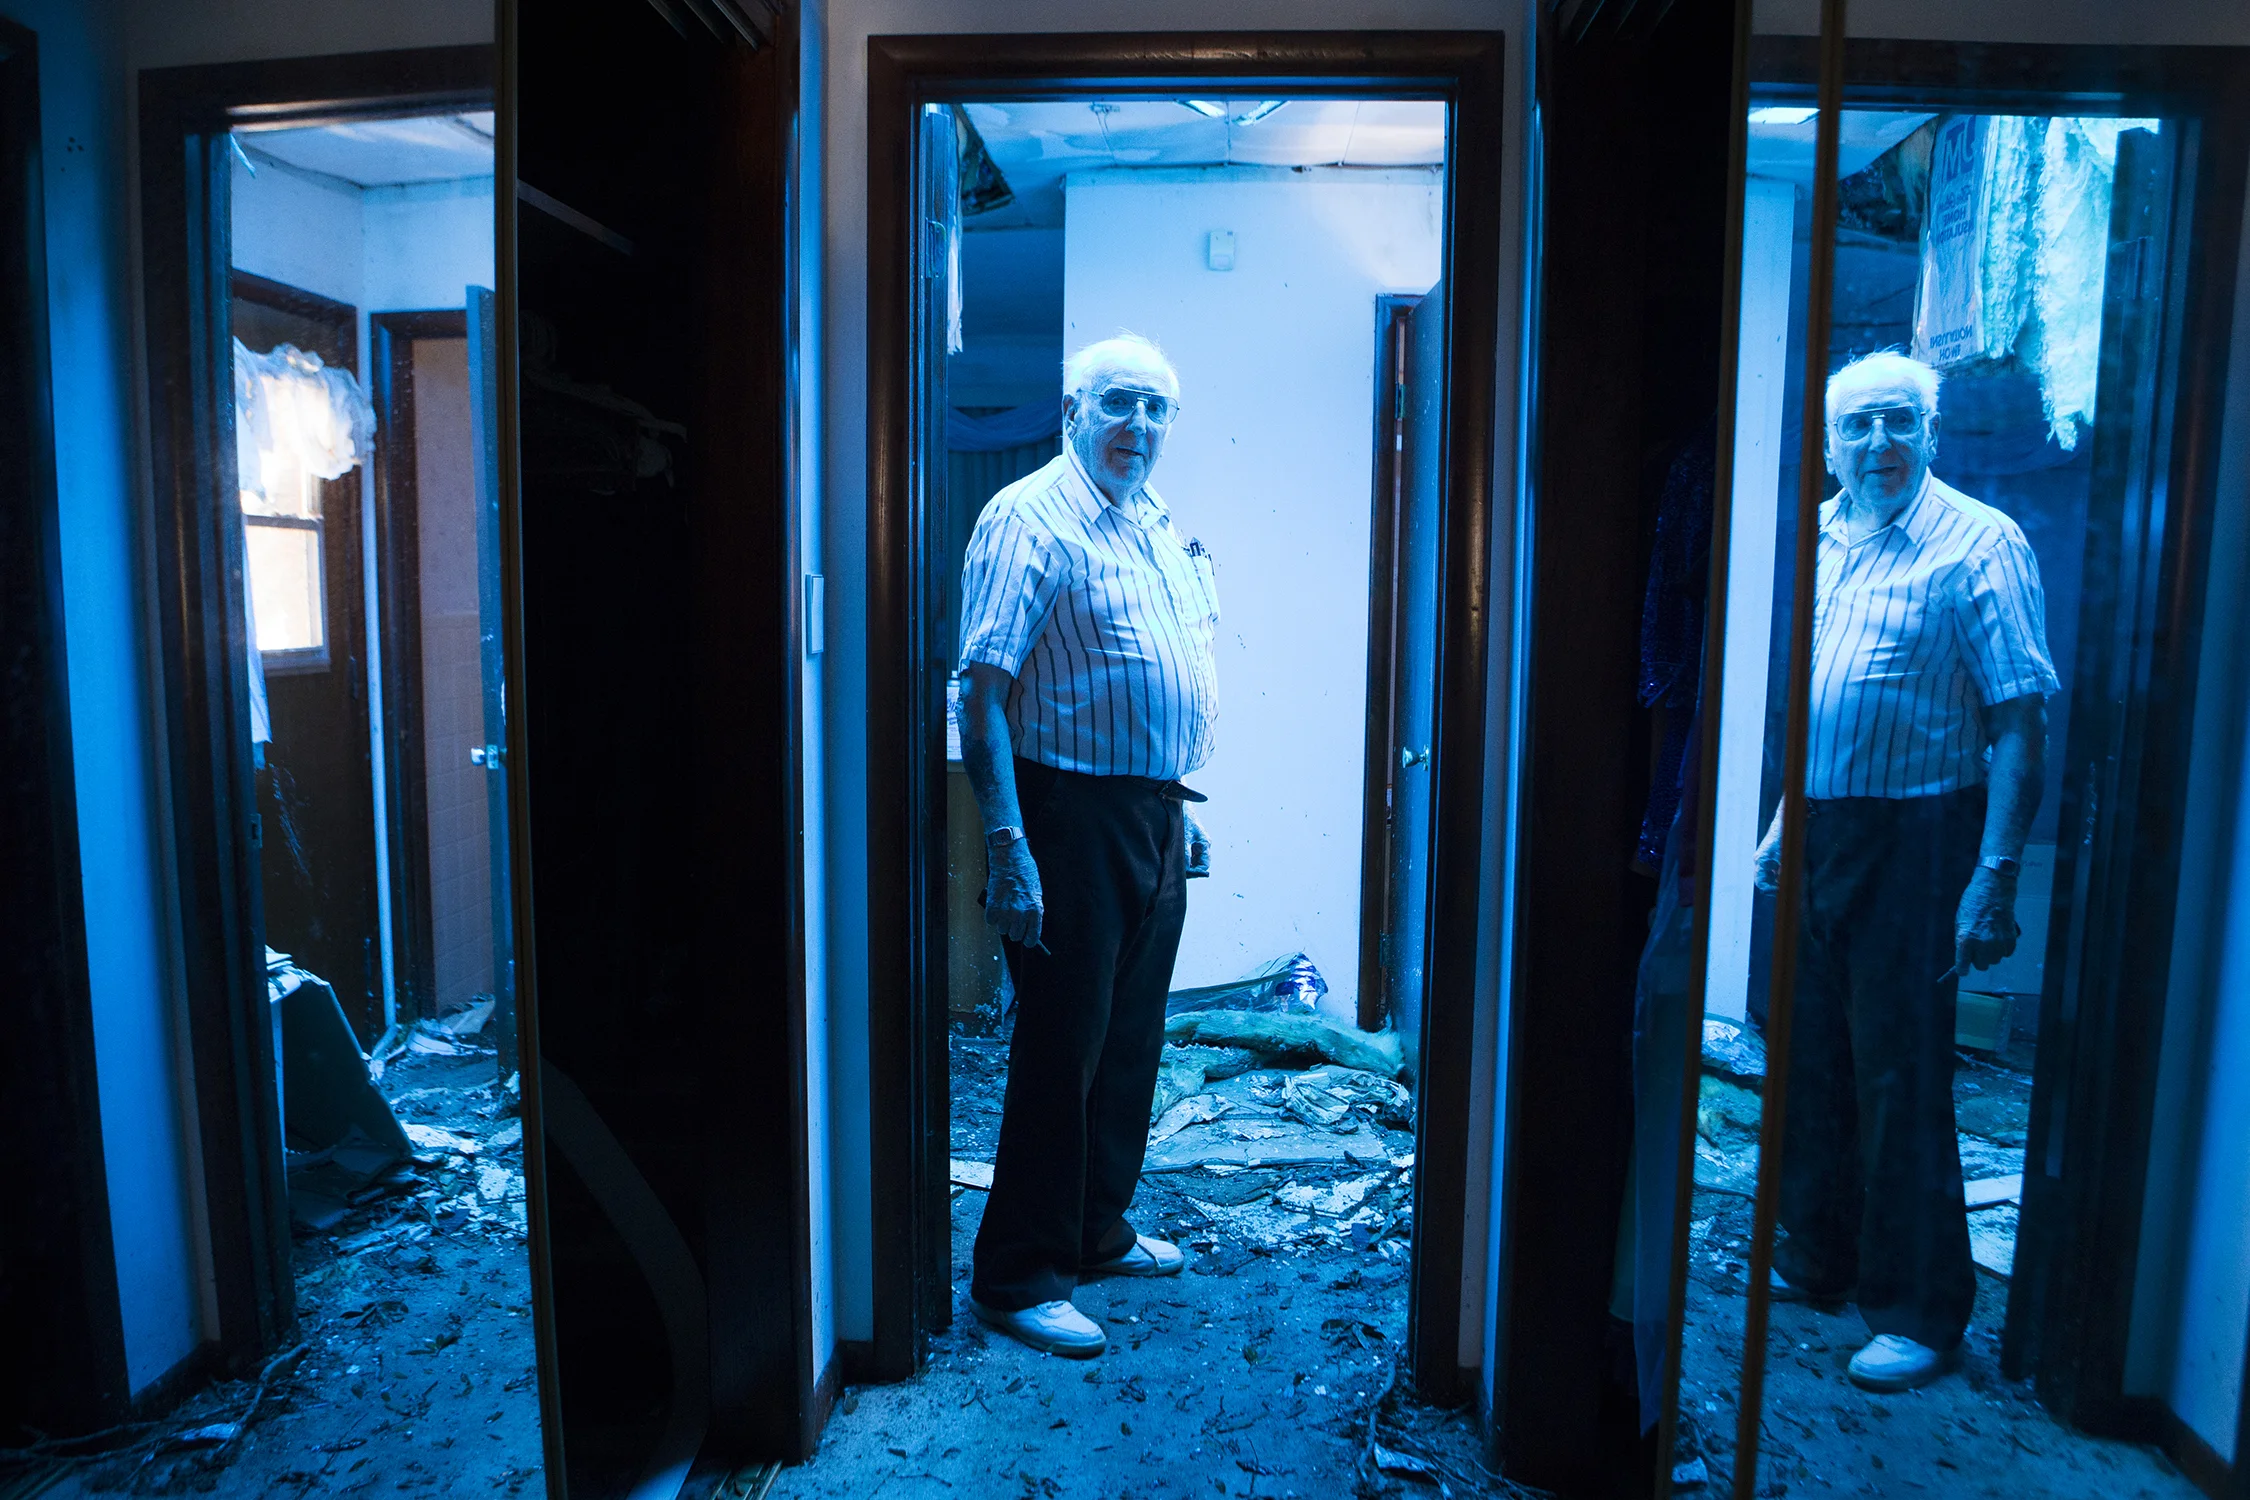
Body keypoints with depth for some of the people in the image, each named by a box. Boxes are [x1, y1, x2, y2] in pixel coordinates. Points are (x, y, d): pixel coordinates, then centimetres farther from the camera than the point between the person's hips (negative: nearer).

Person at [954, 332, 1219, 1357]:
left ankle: (1097, 1229, 34)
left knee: (1131, 1039, 16)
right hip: (1073, 812, -8)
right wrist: (1006, 843, -24)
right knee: (1061, 1049, -1)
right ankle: (1016, 1278, 15)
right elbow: (983, 693, -18)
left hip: (1154, 814, 8)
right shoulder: (1026, 520, -10)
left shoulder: (1157, 525, 15)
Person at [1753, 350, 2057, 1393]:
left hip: (1912, 839, -6)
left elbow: (2019, 724, -13)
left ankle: (1921, 1315, 16)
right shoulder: (1817, 539, 10)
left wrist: (1995, 875, -19)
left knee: (1901, 1078, 0)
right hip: (1816, 831, 6)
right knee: (1811, 1060, 14)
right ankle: (1816, 1261, 31)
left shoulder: (1980, 546, -9)